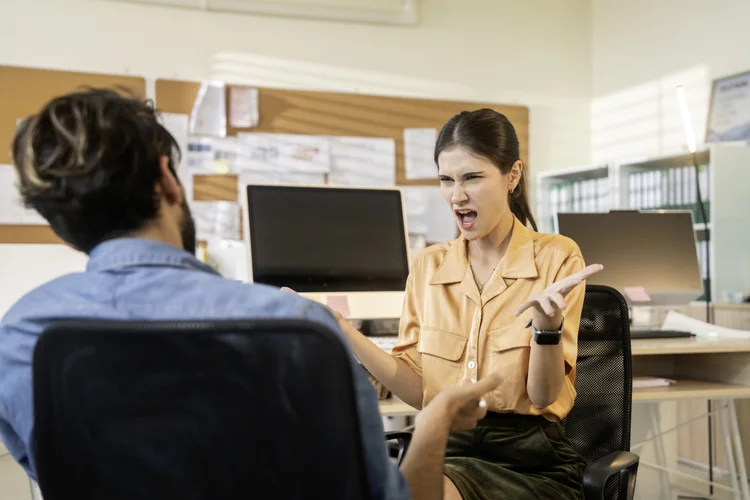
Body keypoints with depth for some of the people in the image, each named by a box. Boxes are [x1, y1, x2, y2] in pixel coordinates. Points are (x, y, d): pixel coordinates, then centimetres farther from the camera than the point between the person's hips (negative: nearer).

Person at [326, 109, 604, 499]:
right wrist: (338, 328, -8)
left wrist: (548, 320, -27)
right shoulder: (428, 266, 8)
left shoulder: (556, 257, -3)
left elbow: (544, 395, -7)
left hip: (529, 460, -3)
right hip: (448, 449, 3)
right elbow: (419, 390, 2)